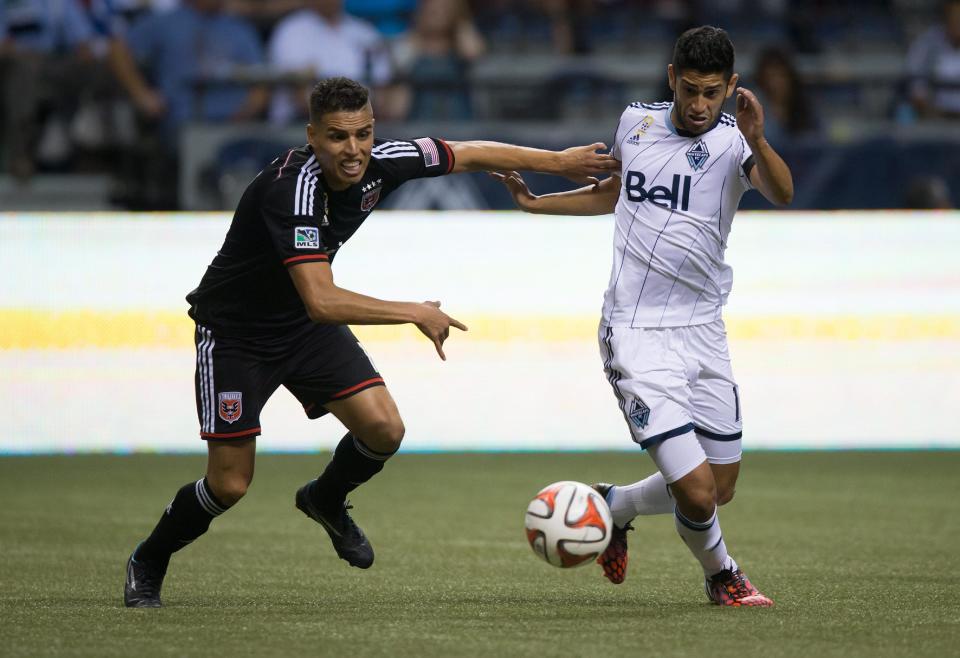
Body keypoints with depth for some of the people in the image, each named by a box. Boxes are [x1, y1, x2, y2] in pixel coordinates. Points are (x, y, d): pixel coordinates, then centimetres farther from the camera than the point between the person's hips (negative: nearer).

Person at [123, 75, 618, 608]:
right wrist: (415, 314, -34)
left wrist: (557, 161, 4)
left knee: (384, 430, -10)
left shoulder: (380, 163, -15)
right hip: (234, 332, -6)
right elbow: (322, 301, -43)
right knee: (230, 485, -7)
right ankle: (147, 563, 21)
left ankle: (325, 500, 23)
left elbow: (471, 155, 2)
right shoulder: (293, 189, -36)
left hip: (304, 324, 6)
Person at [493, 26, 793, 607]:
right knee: (697, 494, -13)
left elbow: (782, 194, -28)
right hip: (638, 335, -2)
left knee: (721, 490, 12)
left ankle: (613, 506, 39)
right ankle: (722, 575, 18)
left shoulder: (732, 141, -6)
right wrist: (534, 203, 22)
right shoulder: (636, 123, 2)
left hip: (703, 331, 2)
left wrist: (757, 141, -45)